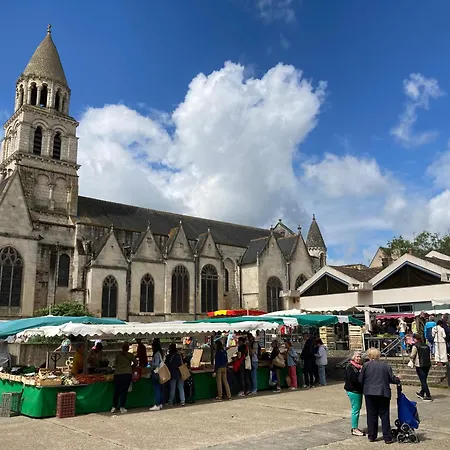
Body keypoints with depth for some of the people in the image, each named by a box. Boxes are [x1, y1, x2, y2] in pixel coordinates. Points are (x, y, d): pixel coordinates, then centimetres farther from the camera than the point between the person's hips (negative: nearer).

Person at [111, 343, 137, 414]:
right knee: (124, 391, 2)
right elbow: (136, 363, 12)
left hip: (117, 374, 2)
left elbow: (115, 364, 15)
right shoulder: (130, 355, 6)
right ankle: (122, 407, 0)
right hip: (127, 374, -2)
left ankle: (114, 407, 14)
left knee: (116, 391, 9)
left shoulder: (118, 355, 10)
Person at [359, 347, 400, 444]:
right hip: (384, 393, 1)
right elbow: (392, 379, 0)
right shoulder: (386, 366, -1)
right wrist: (398, 380, 22)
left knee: (371, 415, 9)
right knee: (384, 415, 8)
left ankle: (372, 436, 15)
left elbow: (360, 380, 0)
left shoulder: (366, 365, -3)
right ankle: (387, 437, 9)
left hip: (370, 393, -1)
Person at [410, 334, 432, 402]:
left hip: (419, 366, -6)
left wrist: (413, 361, 11)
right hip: (427, 365, 7)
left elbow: (412, 356, -8)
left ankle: (428, 396, -5)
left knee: (423, 381, -2)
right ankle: (422, 394, 33)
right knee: (424, 380, 18)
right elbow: (430, 356, 10)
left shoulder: (415, 346, -10)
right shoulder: (426, 346, 8)